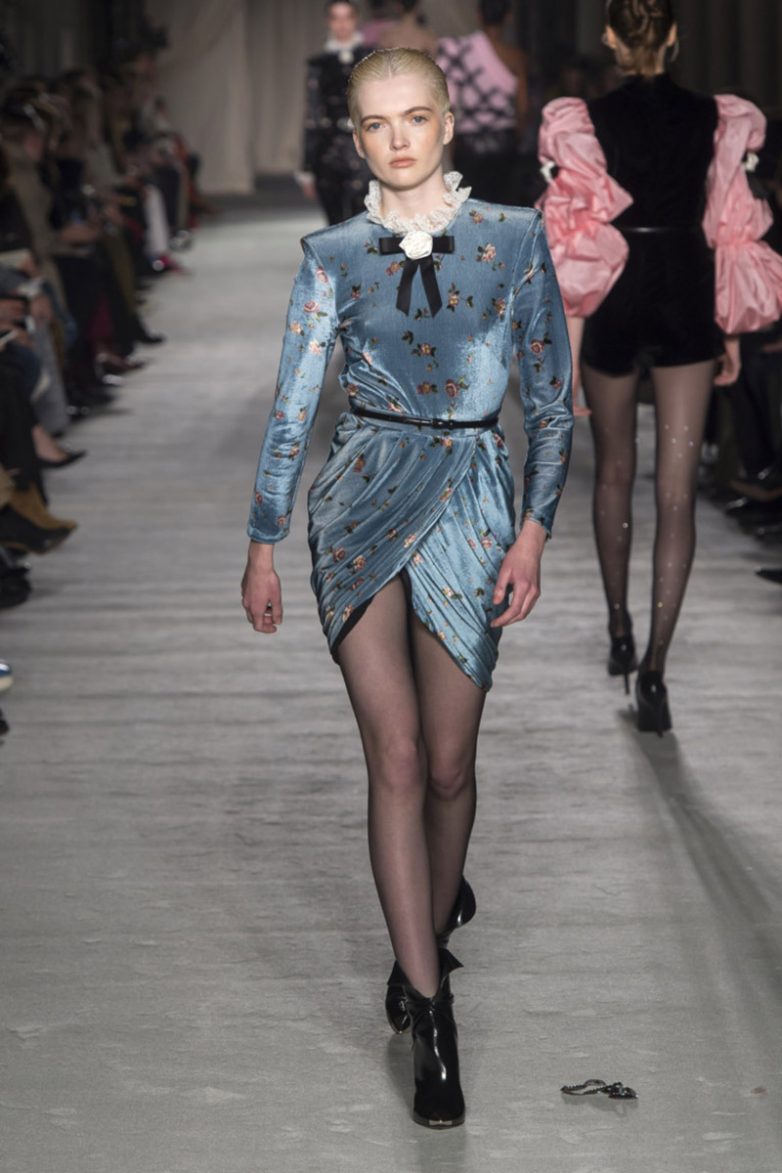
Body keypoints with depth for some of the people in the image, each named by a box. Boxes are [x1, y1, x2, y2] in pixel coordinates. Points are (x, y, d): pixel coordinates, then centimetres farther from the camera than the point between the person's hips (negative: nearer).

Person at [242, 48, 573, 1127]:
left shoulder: (514, 237, 1)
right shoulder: (334, 255, 3)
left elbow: (552, 397, 3)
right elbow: (293, 404, 7)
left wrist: (534, 532, -3)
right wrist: (263, 543, 6)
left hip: (468, 505, 0)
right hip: (361, 503, 0)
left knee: (447, 763, 6)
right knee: (396, 752, -10)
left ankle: (432, 915, 37)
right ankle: (430, 1013, -7)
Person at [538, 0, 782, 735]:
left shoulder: (587, 123, -9)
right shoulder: (714, 121, -4)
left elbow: (577, 241, -10)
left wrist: (568, 343, -6)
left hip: (613, 307, 0)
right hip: (687, 306, 0)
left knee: (614, 471, 21)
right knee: (677, 491, -1)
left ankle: (620, 630, 30)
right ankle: (655, 663, -9)